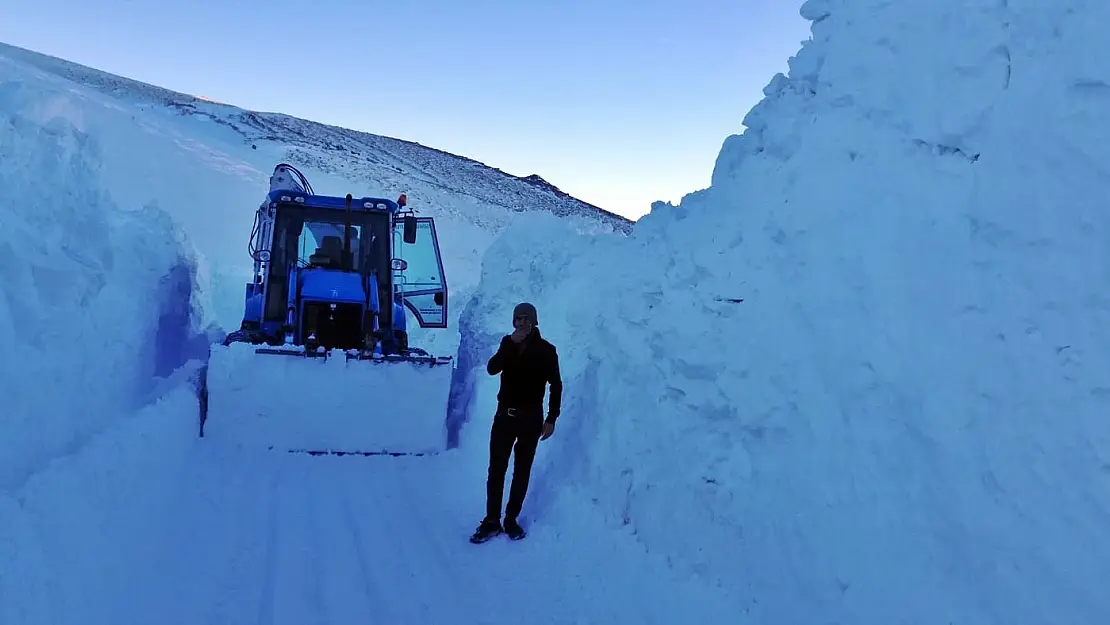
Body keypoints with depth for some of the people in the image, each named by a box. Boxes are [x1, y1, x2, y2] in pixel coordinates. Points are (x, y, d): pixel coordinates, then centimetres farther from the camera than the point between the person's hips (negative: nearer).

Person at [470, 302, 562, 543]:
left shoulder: (546, 350, -4)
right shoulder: (507, 344, 4)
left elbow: (556, 385, -2)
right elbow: (492, 369, -13)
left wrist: (551, 419, -6)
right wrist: (511, 344, -21)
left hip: (531, 418, -2)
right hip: (505, 415, 2)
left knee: (522, 471, 8)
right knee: (496, 470, 2)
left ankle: (511, 519, 19)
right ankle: (492, 521, 11)